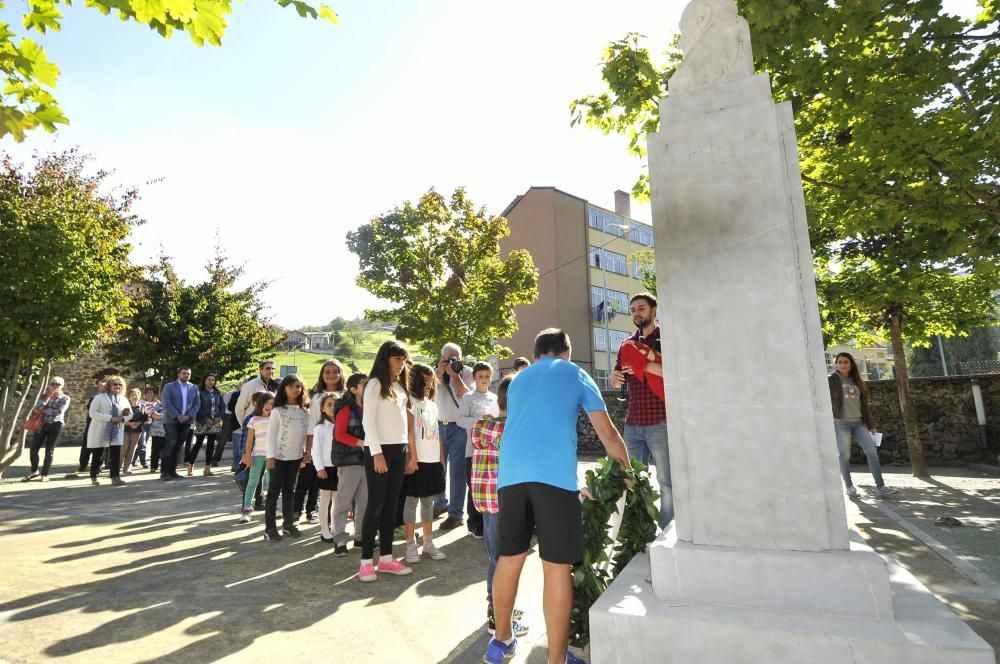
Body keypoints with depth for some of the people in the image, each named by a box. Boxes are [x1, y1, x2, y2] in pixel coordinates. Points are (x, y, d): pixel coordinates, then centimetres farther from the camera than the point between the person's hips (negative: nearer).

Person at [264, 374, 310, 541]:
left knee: (289, 490, 13)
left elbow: (307, 432, 8)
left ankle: (288, 523, 21)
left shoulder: (304, 411, 5)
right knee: (274, 490, 1)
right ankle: (270, 527, 7)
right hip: (279, 456, -4)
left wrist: (307, 451, 2)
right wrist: (271, 456, -13)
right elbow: (271, 434, -8)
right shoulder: (277, 410, -7)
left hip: (296, 456, 4)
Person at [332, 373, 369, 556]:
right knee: (344, 500, -1)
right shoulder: (346, 408, -8)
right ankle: (340, 540, 8)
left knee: (365, 500, 12)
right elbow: (339, 434, -14)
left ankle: (361, 536, 24)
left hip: (366, 459, 7)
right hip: (349, 460, -7)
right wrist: (359, 442, -22)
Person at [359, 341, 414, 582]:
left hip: (398, 449, 7)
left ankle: (386, 557, 19)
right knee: (375, 505, -4)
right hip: (379, 449, -7)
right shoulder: (375, 384, -7)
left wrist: (406, 449, 10)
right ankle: (366, 561, 6)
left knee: (391, 505, 10)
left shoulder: (400, 386, 14)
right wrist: (377, 452, -17)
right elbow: (368, 420, -12)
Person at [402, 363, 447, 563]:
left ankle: (428, 543, 19)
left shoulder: (432, 404, 17)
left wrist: (442, 458, 12)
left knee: (428, 501, 11)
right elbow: (409, 431, -12)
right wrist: (412, 457, -18)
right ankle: (411, 545, 8)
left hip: (433, 460, 7)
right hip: (417, 459, -7)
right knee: (411, 500, 0)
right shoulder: (410, 401, -4)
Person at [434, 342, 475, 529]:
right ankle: (440, 503, 35)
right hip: (438, 426, 4)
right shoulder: (436, 372, 6)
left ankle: (456, 513, 5)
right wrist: (439, 374, -15)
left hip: (459, 427, -4)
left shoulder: (467, 372, -4)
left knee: (457, 471, -2)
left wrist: (455, 375, -19)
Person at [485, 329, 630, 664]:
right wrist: (628, 471, 30)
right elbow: (608, 435, 15)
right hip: (554, 474, -4)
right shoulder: (575, 374, 15)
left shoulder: (518, 380, 27)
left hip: (511, 473, 5)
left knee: (509, 558, 17)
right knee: (557, 566, 4)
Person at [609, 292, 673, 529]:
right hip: (633, 423, 6)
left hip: (660, 422, -5)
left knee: (666, 482, 2)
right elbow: (617, 379, 20)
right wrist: (615, 377, -3)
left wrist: (647, 365, -23)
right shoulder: (628, 343, 16)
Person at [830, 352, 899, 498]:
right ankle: (849, 486, 13)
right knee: (844, 456, 1)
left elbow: (864, 404, 16)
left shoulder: (856, 382, 16)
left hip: (858, 422, 5)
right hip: (840, 423, -5)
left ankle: (880, 487, -3)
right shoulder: (831, 380, 0)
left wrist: (870, 424, 11)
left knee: (872, 451, -5)